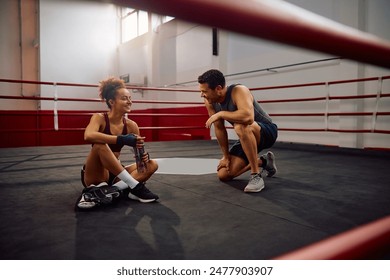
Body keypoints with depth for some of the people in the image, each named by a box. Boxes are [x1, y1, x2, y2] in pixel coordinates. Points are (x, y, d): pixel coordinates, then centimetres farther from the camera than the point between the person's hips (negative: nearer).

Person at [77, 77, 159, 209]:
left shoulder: (131, 125, -1)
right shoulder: (99, 118, -13)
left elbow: (139, 151, 4)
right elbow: (88, 136, -36)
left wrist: (144, 156, -22)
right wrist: (122, 139, -42)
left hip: (114, 174, 5)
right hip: (94, 176, -5)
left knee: (152, 165, -11)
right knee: (100, 145, -32)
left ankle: (114, 189, -29)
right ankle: (135, 186, -31)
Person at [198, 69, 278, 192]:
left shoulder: (239, 91, -29)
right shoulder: (210, 101, -10)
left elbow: (248, 116, -49)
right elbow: (219, 129, -3)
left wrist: (220, 114, -36)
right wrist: (226, 156, -1)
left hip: (267, 131, -7)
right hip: (247, 137, 8)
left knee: (241, 126, -41)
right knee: (223, 175, 2)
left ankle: (256, 176, -26)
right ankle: (263, 162, 22)